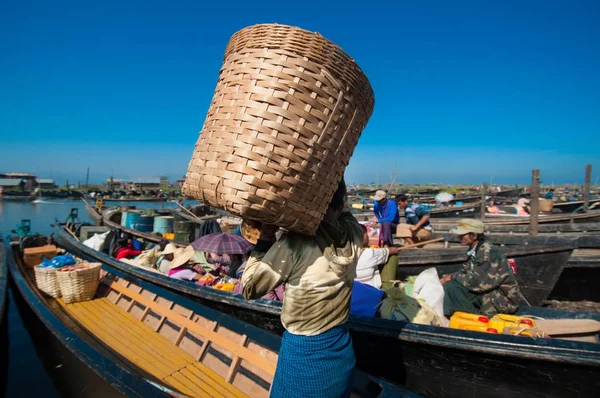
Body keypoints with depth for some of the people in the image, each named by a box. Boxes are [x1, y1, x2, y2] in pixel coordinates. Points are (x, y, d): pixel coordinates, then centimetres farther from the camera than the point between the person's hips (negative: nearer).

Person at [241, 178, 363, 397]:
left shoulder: (295, 241, -23)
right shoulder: (354, 233, -9)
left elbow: (249, 288, -13)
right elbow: (342, 215, 16)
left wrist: (265, 238, -10)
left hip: (303, 352, -4)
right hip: (341, 349, 5)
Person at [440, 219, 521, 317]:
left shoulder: (487, 252, -23)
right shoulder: (474, 250, 4)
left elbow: (476, 282, -26)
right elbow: (465, 271, 11)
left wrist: (453, 277, -12)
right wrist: (445, 279, -3)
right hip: (489, 291, 9)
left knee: (451, 286, -19)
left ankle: (477, 313, -6)